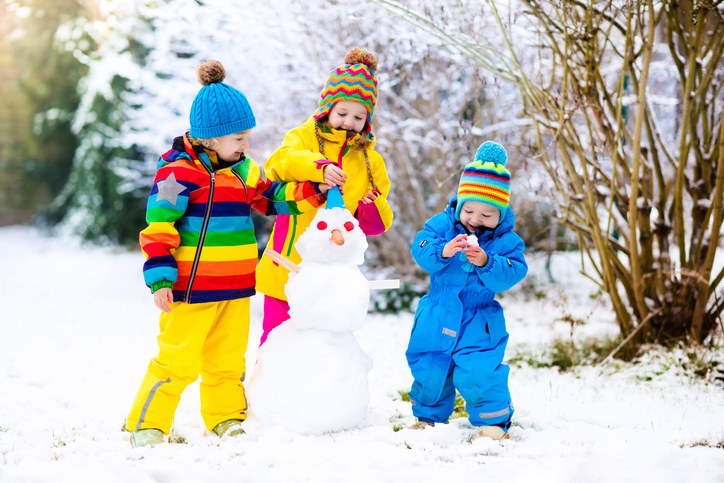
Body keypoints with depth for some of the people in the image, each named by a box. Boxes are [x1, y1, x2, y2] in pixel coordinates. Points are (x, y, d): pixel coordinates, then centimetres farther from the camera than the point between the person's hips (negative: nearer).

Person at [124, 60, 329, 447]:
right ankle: (146, 425, 8)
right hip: (192, 289, -7)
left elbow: (272, 197, 24)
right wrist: (160, 279, -17)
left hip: (235, 288, 7)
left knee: (229, 358, 14)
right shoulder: (178, 172, -13)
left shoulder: (243, 170, 12)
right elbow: (158, 226, -13)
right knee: (177, 361, -4)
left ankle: (227, 419, 28)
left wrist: (313, 191, 10)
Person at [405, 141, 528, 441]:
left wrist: (486, 262, -33)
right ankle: (429, 416, 32)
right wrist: (442, 251, -33)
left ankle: (494, 420, 5)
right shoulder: (442, 225, -3)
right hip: (437, 316, 2)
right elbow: (420, 251, -13)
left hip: (479, 322, -2)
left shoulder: (507, 241, -6)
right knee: (429, 370, 9)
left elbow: (510, 275, -17)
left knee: (478, 373, -15)